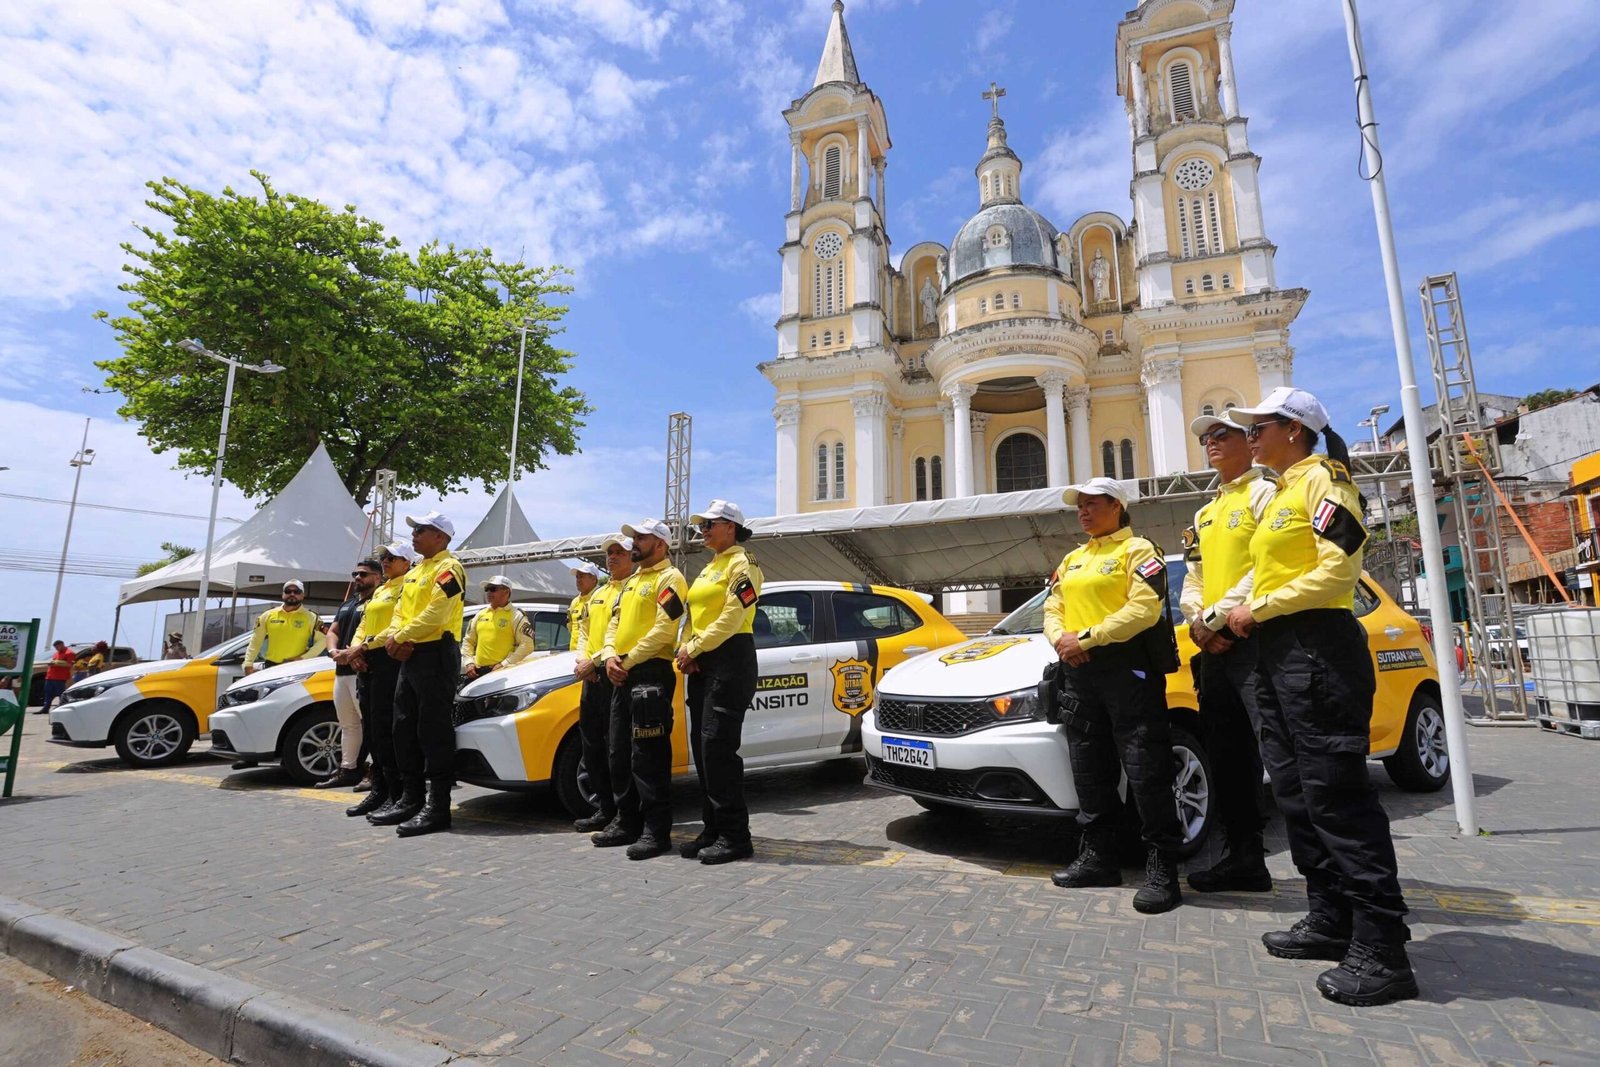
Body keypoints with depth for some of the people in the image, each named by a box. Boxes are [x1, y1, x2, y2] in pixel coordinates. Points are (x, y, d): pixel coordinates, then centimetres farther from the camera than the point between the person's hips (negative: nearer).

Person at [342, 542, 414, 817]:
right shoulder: (379, 590, 23)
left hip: (389, 659, -9)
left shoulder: (408, 587, -4)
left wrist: (365, 645, -17)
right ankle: (378, 789, 15)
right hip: (366, 661, 9)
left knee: (385, 728, -10)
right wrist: (356, 647, 2)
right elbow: (364, 623, 20)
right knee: (370, 728, 9)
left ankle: (396, 794, -4)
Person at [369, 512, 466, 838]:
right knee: (404, 729, 13)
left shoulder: (448, 568, -10)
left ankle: (438, 806, -4)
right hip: (410, 657, 10)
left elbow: (435, 614, -20)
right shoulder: (415, 571, 22)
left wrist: (401, 637, -10)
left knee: (434, 731, -8)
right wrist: (396, 638, -3)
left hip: (436, 655, -10)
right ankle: (410, 798, 23)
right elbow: (400, 612, 17)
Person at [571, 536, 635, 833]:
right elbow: (583, 629, 20)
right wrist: (581, 660, 2)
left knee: (619, 748, -7)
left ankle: (627, 813, 4)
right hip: (591, 676, 9)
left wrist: (595, 661, -17)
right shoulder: (597, 594, 22)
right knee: (592, 745, 13)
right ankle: (604, 808, 24)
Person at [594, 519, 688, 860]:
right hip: (622, 676, 10)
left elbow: (664, 629, -17)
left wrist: (629, 660, -15)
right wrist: (610, 656, 1)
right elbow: (614, 623, 19)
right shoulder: (632, 582, 23)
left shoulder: (669, 578, -6)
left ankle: (657, 831, -2)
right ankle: (627, 823, 25)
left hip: (651, 673, -10)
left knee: (649, 756, -9)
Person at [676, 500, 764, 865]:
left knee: (718, 746, -11)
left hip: (730, 660, -9)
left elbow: (731, 618, -15)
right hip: (701, 664, 9)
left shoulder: (742, 564, -5)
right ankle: (713, 828, 16)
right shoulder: (708, 569, 22)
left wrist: (694, 647, -12)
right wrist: (687, 651, 2)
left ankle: (735, 836, -4)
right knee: (702, 748, 8)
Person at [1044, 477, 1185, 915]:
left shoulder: (1137, 550, -2)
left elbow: (1144, 609, -16)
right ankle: (1097, 857, 24)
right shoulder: (1072, 560, 21)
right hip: (1078, 670, 8)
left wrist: (1087, 638, -18)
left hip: (1127, 667, -7)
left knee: (1145, 771, -5)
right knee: (1090, 771, 13)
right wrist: (1060, 638, -6)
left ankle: (1162, 868, 5)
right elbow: (1052, 610, 16)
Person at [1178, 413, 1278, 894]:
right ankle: (1243, 857, 22)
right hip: (1213, 648, 9)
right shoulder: (1205, 514, 23)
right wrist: (1197, 618, 0)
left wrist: (1216, 614, -16)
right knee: (1226, 756, 12)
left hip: (1255, 640, -8)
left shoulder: (1264, 493, -2)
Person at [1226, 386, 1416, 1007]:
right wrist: (1249, 615, 10)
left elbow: (1339, 568, -16)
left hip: (1318, 649, -10)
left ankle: (1381, 949, 0)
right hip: (1277, 654, 10)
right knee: (1296, 792, 11)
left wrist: (1259, 608, -14)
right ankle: (1330, 920, 21)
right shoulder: (1280, 495, 21)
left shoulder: (1321, 479, -6)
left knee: (1338, 796, -8)